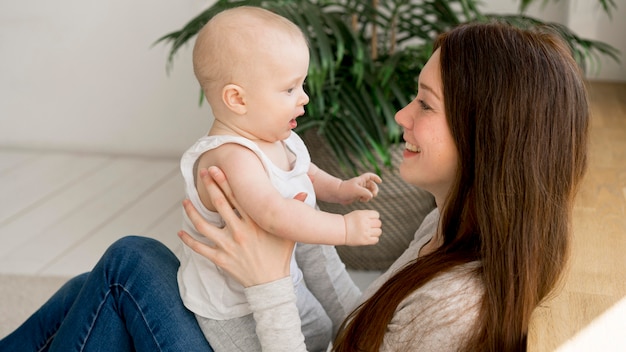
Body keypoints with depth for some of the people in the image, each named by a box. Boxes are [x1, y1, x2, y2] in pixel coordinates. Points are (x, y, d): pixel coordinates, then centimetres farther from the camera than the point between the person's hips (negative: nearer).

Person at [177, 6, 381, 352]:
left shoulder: (274, 138, -4)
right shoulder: (232, 158, -36)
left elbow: (300, 169, 19)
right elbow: (275, 215, -48)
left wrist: (337, 188, 5)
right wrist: (346, 228, -41)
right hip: (232, 307, -9)